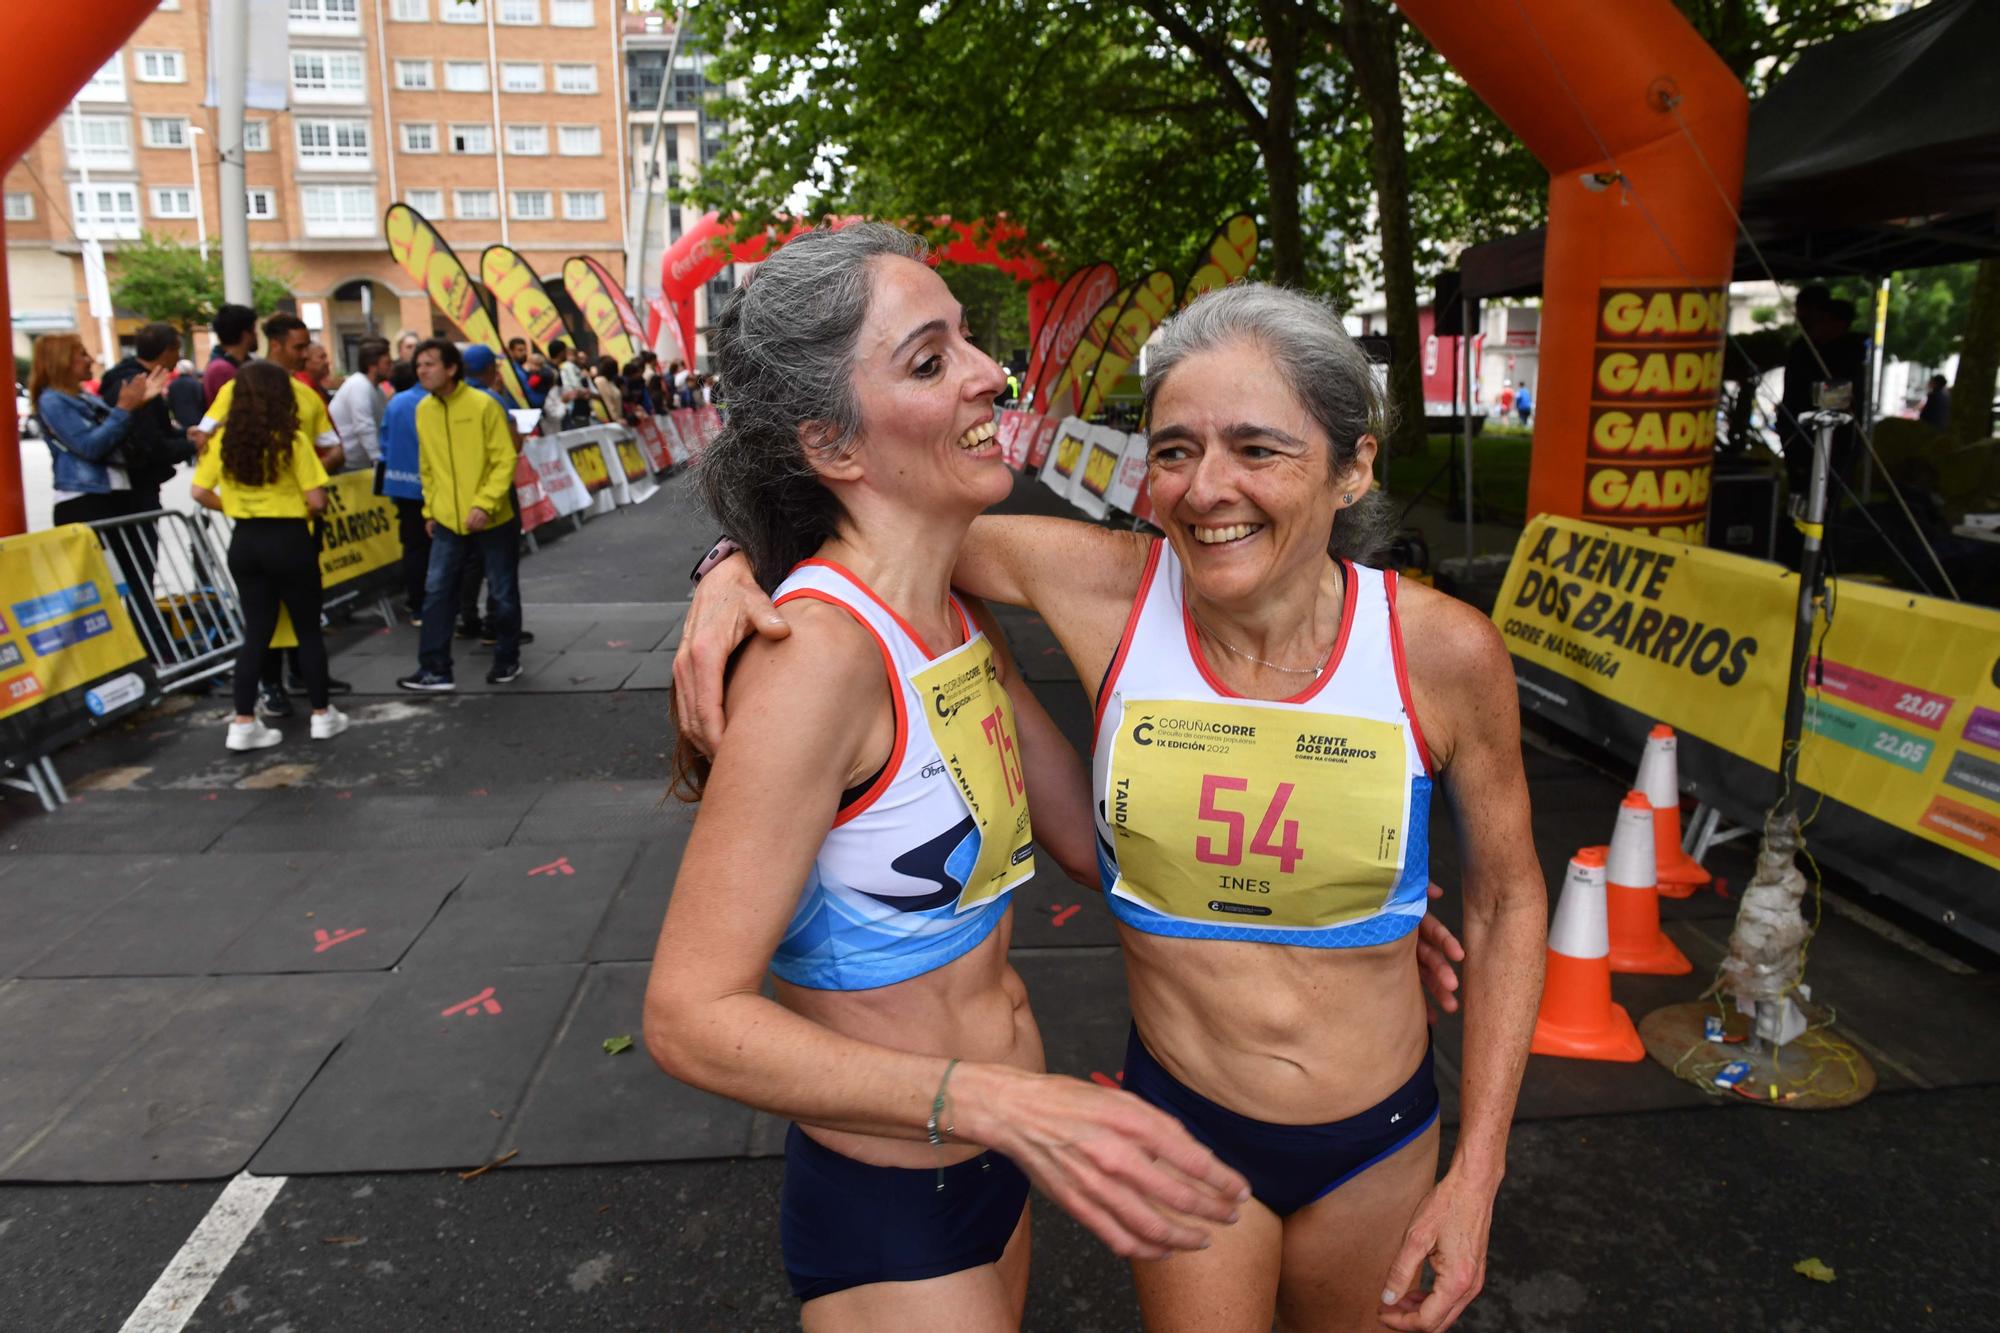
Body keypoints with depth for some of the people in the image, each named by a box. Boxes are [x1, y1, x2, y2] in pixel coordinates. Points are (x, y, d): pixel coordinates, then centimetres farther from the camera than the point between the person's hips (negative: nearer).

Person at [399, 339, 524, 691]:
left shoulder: (483, 405, -13)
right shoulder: (423, 410, 4)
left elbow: (505, 460, -14)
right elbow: (427, 466, 13)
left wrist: (484, 504, -21)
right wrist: (430, 509, 11)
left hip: (493, 520, -4)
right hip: (448, 522, 5)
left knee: (503, 594, 8)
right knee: (436, 592, 0)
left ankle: (508, 660, 25)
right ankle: (434, 669, 7)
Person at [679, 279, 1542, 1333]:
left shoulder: (1443, 652, -19)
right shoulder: (1107, 589, -20)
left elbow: (1506, 899, -5)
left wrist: (1477, 1171, -5)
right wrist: (734, 572, -26)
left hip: (1380, 1145, 1)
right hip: (1184, 1128, -1)